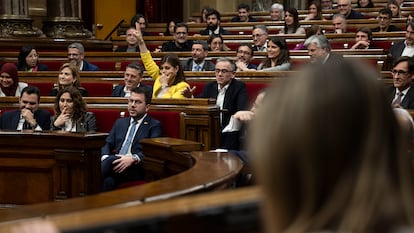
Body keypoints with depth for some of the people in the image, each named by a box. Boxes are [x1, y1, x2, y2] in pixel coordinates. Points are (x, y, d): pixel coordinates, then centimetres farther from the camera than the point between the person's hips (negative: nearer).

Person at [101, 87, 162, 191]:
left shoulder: (154, 126, 11)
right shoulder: (120, 122, 29)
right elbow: (107, 144, 21)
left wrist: (133, 158, -23)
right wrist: (105, 157, -4)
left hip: (137, 168, -4)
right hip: (116, 164, 4)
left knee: (111, 160, -35)